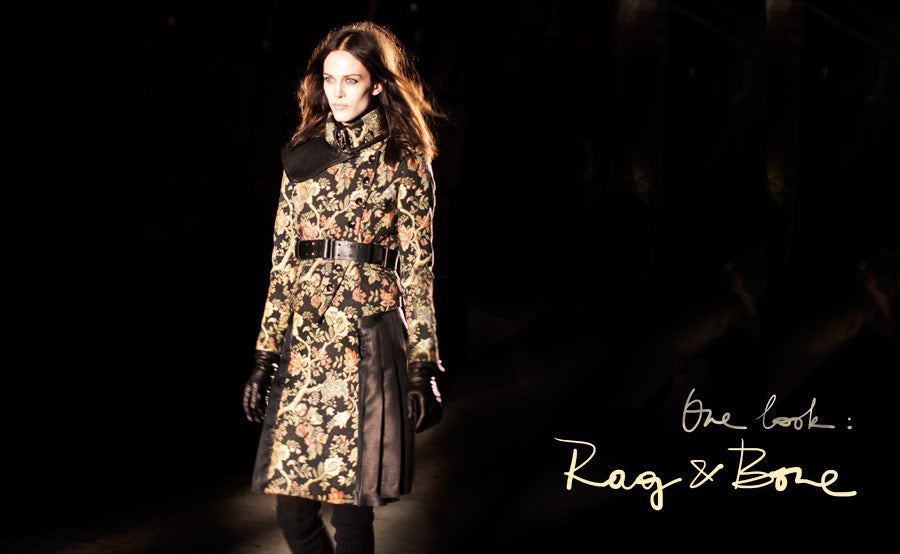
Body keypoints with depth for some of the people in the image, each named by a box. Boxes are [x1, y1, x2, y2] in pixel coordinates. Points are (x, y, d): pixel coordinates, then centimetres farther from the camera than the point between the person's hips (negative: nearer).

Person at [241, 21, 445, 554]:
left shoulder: (405, 161, 3)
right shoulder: (302, 155, 14)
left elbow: (417, 270, 2)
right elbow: (284, 260, 13)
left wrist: (422, 368, -3)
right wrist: (266, 354, 8)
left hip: (369, 341, -4)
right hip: (306, 338, 4)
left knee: (352, 511, -4)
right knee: (293, 510, 0)